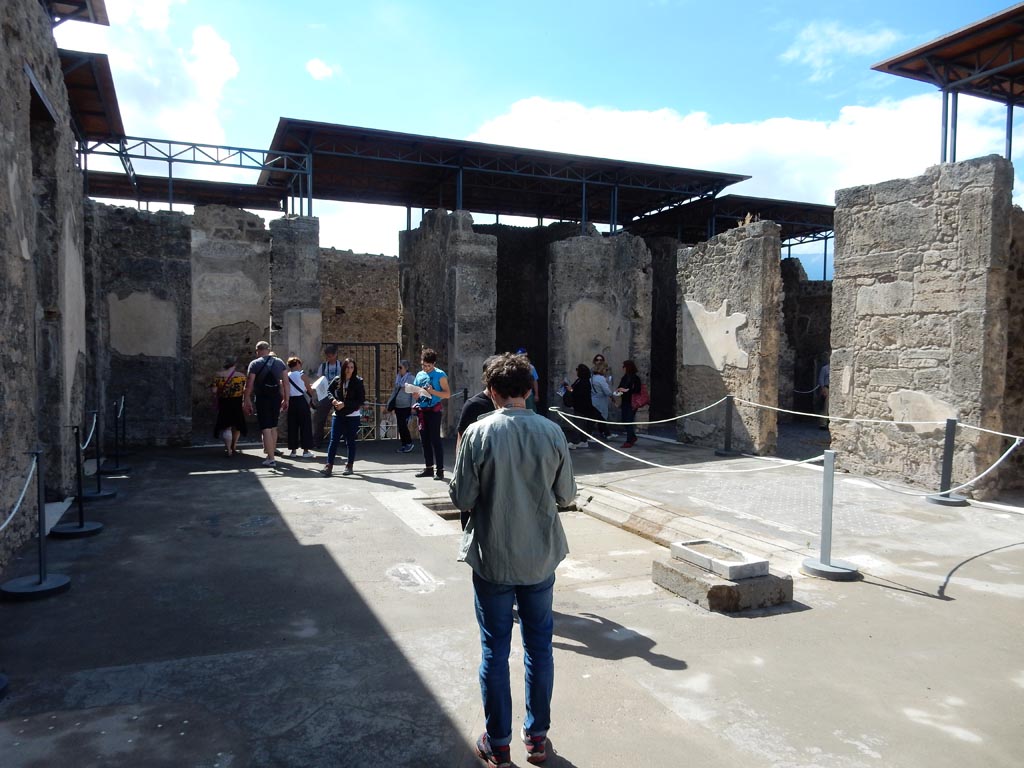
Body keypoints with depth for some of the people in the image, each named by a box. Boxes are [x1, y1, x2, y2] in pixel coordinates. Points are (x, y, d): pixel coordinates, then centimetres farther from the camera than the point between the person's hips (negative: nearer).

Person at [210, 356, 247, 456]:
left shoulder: (218, 375, -5)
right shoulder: (241, 375, -7)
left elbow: (214, 390, -8)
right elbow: (245, 390, -10)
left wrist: (218, 395, 12)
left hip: (224, 403, 0)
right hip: (237, 403, 0)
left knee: (226, 426, 4)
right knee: (237, 424, 19)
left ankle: (228, 449, -4)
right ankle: (234, 445, 32)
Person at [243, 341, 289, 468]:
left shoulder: (255, 364, -5)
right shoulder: (280, 362, 6)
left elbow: (249, 384, -10)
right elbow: (286, 382, 5)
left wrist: (246, 400, -4)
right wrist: (286, 399, 10)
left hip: (262, 398, -4)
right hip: (276, 398, 4)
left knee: (266, 429, -2)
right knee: (273, 427, 17)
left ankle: (271, 459, -5)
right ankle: (271, 454, 28)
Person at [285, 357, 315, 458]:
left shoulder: (287, 376, 6)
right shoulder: (302, 375, -6)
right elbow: (309, 390, -2)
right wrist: (311, 392, 18)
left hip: (291, 401, 4)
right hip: (302, 400, -4)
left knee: (292, 426, 8)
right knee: (305, 425, 2)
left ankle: (293, 450, 11)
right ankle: (306, 450, 2)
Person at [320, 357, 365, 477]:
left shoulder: (358, 382, -8)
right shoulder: (337, 380, 1)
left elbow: (361, 400, -11)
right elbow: (329, 390, 16)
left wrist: (345, 404, -18)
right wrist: (333, 399, -6)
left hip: (353, 415, -2)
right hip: (338, 415, 2)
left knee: (350, 441, 7)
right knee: (333, 440, -2)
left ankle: (350, 465, 19)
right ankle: (329, 465, 1)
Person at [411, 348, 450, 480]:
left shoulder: (440, 375, -6)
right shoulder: (419, 375, 12)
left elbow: (447, 394, -9)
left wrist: (432, 391, -21)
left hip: (433, 411, -6)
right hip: (421, 411, 6)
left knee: (435, 439, -7)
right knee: (424, 440, 10)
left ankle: (440, 469, -4)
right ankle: (429, 467, 20)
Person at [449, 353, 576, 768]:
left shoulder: (479, 433, -16)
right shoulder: (552, 433, -8)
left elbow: (461, 497, -12)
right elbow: (565, 494, 0)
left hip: (492, 559, -2)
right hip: (541, 557, 2)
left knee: (495, 650, 12)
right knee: (539, 645, 17)